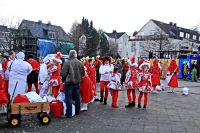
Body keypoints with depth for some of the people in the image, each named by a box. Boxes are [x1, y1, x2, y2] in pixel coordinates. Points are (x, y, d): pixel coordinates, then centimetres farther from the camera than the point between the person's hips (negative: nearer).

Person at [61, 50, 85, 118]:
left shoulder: (67, 63, -14)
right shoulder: (80, 63, 2)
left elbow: (63, 74, -12)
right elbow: (83, 73, 9)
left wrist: (64, 80, 6)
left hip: (69, 82, -5)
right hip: (77, 82, 5)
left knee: (69, 98, -1)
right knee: (77, 97, 16)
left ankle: (69, 113, 0)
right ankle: (77, 111, 27)